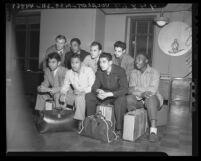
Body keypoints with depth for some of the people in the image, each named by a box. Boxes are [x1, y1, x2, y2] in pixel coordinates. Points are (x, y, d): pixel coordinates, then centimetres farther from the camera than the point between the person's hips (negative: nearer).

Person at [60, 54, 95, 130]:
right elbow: (65, 85, 9)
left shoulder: (88, 70, -10)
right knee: (62, 98, -19)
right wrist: (63, 93, -11)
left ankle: (80, 121, -16)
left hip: (88, 94, -4)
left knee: (79, 97, -32)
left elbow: (93, 87, -16)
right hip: (76, 95, 5)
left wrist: (82, 91, -28)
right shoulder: (69, 73, 3)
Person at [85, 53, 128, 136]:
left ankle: (119, 129, -25)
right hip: (104, 94, 5)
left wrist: (108, 94, -35)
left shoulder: (120, 71, -17)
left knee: (121, 99, -38)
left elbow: (124, 89, -25)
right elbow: (95, 86, -1)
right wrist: (98, 91, -27)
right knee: (88, 96, -16)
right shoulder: (99, 72, -3)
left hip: (116, 95, -4)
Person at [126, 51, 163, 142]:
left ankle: (153, 131, -36)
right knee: (128, 99, -27)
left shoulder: (154, 72, -5)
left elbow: (152, 90, -18)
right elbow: (130, 90, -5)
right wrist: (141, 94, -24)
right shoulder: (134, 73, 7)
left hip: (153, 99, -3)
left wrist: (136, 89, -19)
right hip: (138, 100, 3)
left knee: (150, 99, -37)